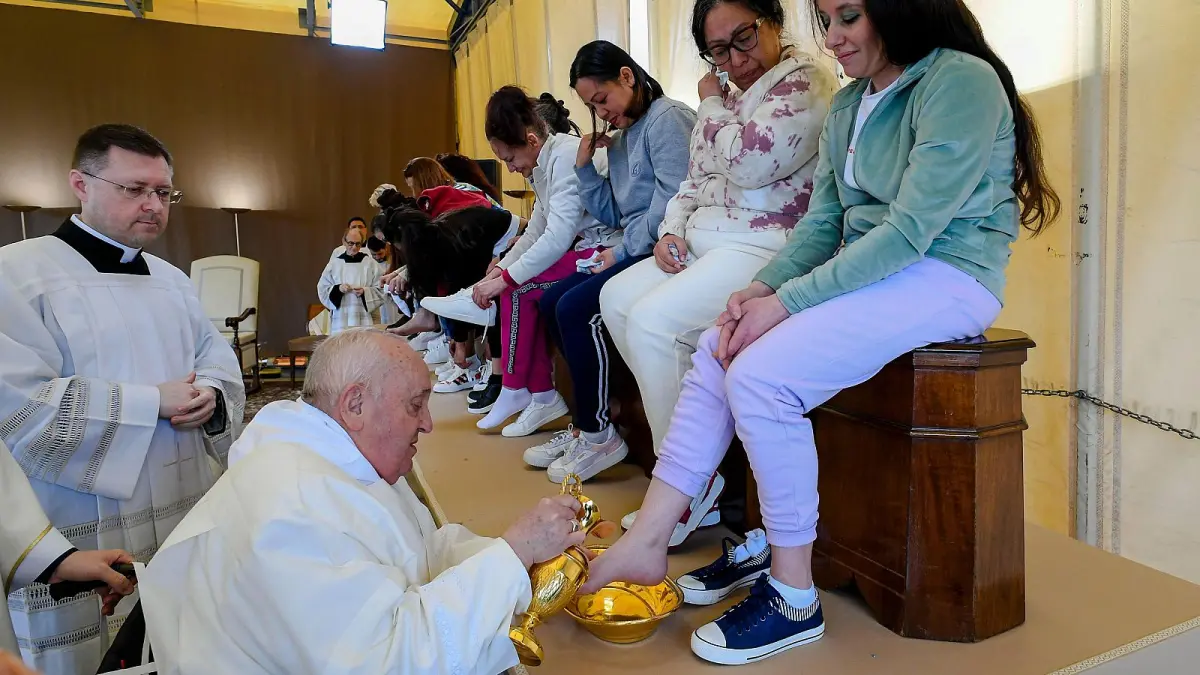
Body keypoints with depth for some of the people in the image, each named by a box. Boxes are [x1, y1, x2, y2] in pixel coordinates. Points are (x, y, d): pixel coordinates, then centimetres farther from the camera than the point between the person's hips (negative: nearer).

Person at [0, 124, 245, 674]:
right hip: (85, 546, -6)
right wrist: (155, 401, -18)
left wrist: (211, 398, -11)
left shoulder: (172, 280, 13)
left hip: (192, 525, 6)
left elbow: (220, 362, 12)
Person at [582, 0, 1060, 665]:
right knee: (712, 354, -8)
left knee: (759, 375, -26)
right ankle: (643, 545, -6)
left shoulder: (960, 81, -12)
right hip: (864, 273, 8)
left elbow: (910, 231, -20)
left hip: (945, 277, -8)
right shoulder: (849, 103, 14)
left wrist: (786, 302, -21)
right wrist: (762, 286, -7)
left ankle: (794, 597, -10)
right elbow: (821, 222, 11)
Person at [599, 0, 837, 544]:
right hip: (705, 243, 10)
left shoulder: (806, 80, -5)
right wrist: (672, 228, 3)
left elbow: (748, 162, -19)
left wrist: (711, 105, -1)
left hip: (765, 247, -9)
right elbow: (695, 181, 22)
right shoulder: (733, 95, 21)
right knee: (617, 298, -1)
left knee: (652, 320, -24)